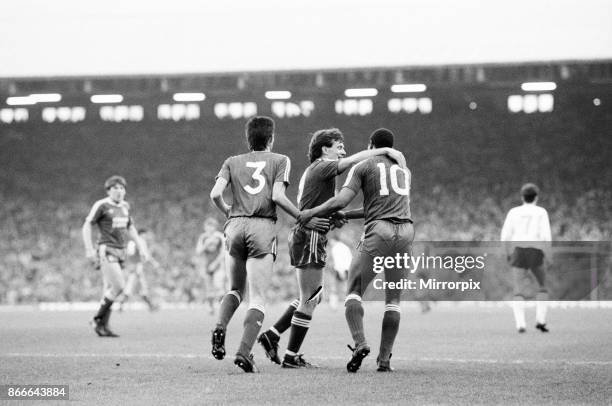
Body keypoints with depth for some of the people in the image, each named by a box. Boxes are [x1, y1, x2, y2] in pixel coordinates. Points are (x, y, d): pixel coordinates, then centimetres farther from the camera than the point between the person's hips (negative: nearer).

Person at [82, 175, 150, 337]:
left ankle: (103, 326, 9)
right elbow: (87, 226, -6)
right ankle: (97, 319, -4)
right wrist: (89, 249, -14)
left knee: (110, 289, 6)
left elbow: (130, 228, 24)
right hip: (106, 251, -7)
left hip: (120, 252, 7)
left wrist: (141, 248, 16)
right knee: (119, 286, -16)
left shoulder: (125, 206, 13)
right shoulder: (101, 206, -8)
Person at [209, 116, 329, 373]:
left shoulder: (232, 162, 16)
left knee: (236, 289, 21)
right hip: (263, 227, -3)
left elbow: (215, 193, 3)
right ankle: (244, 352, -19)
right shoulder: (280, 161, 8)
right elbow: (277, 196, -6)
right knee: (257, 298, -4)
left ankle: (220, 327, -6)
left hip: (236, 225, 3)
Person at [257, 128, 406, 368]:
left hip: (302, 236, 10)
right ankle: (291, 356, -2)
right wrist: (386, 150, -22)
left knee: (312, 297, 16)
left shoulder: (313, 171, 21)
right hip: (310, 237, -10)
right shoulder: (321, 168, -10)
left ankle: (272, 336, 16)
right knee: (309, 300, -5)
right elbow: (354, 159, -23)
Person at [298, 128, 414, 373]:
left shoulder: (364, 167, 9)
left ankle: (360, 343, -16)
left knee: (354, 292, 6)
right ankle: (384, 359, 6)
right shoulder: (404, 171, 27)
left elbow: (341, 201, -3)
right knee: (393, 299, 13)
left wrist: (311, 213, 11)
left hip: (379, 232, -4)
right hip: (405, 231, 4)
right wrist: (345, 216, 35)